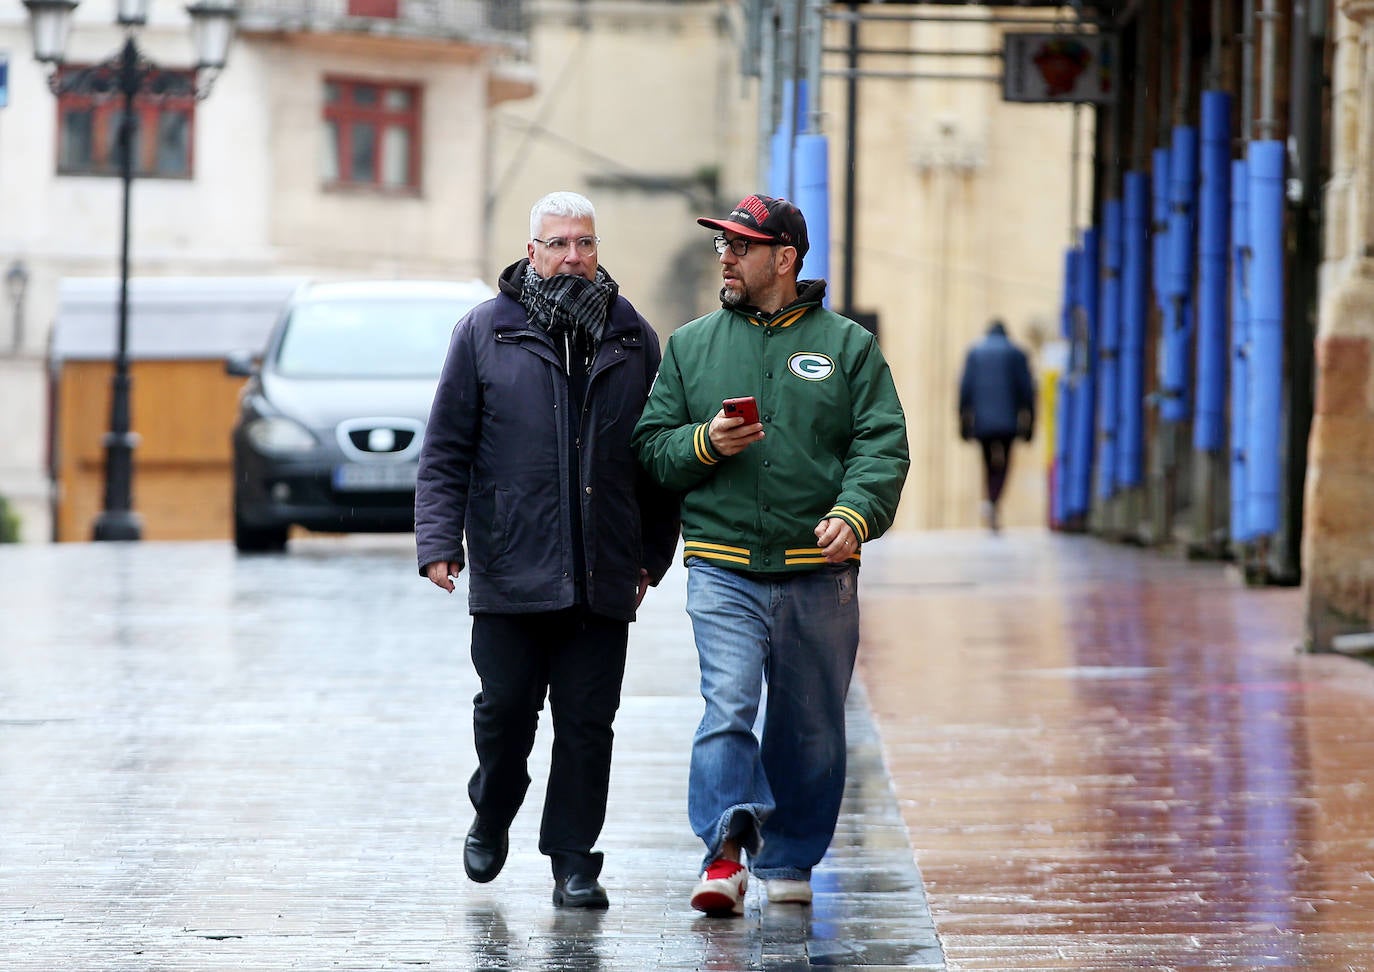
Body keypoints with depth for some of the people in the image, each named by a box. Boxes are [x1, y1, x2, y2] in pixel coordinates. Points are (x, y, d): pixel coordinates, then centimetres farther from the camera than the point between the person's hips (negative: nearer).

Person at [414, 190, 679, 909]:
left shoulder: (632, 338, 10)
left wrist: (653, 552, 10)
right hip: (509, 572, -1)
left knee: (588, 721, 1)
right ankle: (491, 818, 30)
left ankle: (574, 862, 8)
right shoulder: (485, 332, 4)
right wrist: (439, 539, -7)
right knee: (506, 707, 4)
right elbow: (446, 448, 2)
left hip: (602, 575, 1)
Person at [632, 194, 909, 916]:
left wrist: (854, 514, -18)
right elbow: (651, 446, 11)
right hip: (722, 567, 0)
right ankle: (725, 852, -24)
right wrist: (706, 443, -9)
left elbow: (883, 446, -1)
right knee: (727, 707, -17)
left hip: (819, 572, 0)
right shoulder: (691, 346, 13)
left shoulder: (848, 346, 7)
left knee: (810, 728, 7)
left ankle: (789, 860, 20)